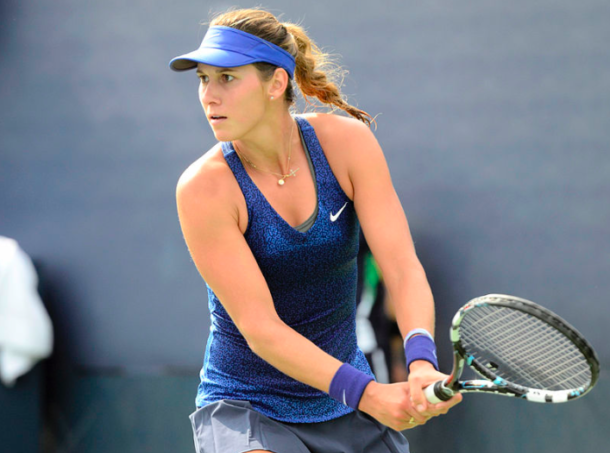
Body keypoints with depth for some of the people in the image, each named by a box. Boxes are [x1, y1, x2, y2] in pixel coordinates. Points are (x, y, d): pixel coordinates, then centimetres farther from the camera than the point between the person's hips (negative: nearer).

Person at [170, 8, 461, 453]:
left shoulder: (347, 141, -9)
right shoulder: (204, 188, -19)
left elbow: (402, 268, -15)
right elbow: (259, 327, -23)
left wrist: (422, 365, -34)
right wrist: (368, 395, -35)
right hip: (245, 405, -4)